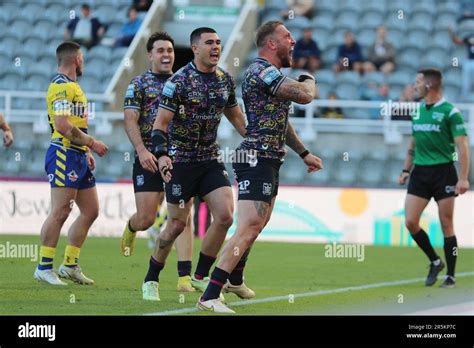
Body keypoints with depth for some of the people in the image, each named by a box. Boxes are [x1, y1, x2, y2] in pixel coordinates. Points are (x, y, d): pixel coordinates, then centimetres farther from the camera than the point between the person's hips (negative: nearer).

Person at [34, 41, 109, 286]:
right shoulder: (61, 86, -13)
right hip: (63, 155, -10)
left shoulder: (71, 86, 21)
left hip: (78, 157, 10)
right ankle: (44, 268, -6)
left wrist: (86, 152, 19)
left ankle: (70, 265, 15)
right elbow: (63, 126, -22)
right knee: (60, 212, -11)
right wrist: (91, 143, -16)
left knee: (91, 211, 10)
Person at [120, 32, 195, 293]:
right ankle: (130, 228, 37)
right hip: (149, 158, -2)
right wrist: (142, 150, -19)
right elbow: (130, 119, -6)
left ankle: (185, 277, -11)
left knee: (183, 217, -8)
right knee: (146, 219, -2)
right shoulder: (139, 83, 2)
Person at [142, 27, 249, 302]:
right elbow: (161, 123, -14)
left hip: (211, 159, 5)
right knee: (178, 224, -2)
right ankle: (151, 280, 17)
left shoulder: (226, 80, 4)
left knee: (225, 216, -9)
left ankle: (201, 276, 7)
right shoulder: (179, 81, -14)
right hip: (180, 161, -5)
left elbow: (235, 116, 20)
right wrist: (161, 154, -27)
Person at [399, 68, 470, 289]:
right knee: (410, 221, -4)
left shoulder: (449, 112, -9)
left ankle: (450, 276, 6)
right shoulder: (418, 111, 12)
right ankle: (435, 262, 15)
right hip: (420, 172, 6)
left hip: (443, 171, -6)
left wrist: (463, 178, -19)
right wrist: (406, 170, 16)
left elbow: (462, 146, -12)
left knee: (446, 225, -3)